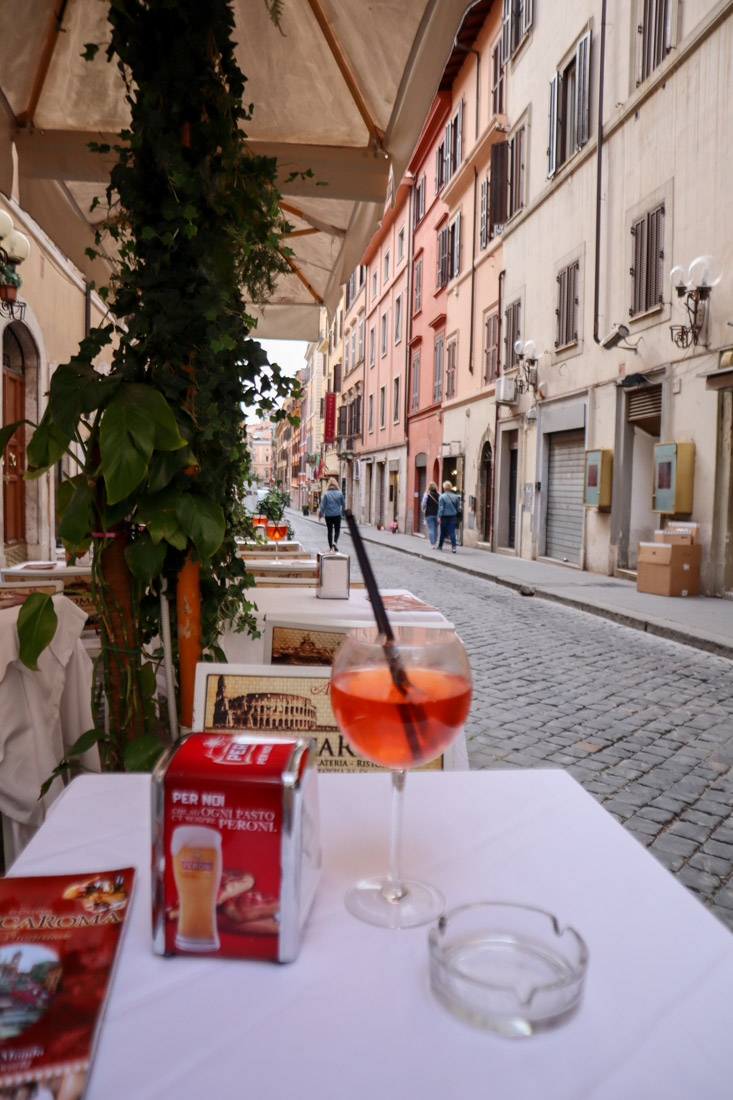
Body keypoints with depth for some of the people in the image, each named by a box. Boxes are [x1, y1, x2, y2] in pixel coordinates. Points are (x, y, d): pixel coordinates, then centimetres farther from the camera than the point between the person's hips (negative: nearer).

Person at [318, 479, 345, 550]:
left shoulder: (326, 494, -5)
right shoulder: (340, 493, -2)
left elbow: (323, 505, -5)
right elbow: (343, 504, 6)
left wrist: (320, 514, 6)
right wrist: (343, 512, 24)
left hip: (328, 515, 0)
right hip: (337, 515, 0)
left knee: (330, 530, 9)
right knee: (337, 530, 10)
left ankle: (330, 547, 12)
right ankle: (335, 542, -16)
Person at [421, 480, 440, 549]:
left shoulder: (426, 495, -6)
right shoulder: (439, 495, 2)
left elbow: (424, 504, -2)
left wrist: (423, 510, 18)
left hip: (429, 514, -3)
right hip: (437, 514, 3)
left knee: (431, 529, -1)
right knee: (435, 528, 13)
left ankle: (432, 544, -5)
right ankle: (435, 543, 19)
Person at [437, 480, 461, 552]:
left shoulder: (442, 496, -9)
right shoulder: (455, 496, 3)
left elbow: (440, 508, -12)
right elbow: (458, 507, 10)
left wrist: (439, 516, -12)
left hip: (444, 517, -2)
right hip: (453, 516, 2)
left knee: (443, 532, 11)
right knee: (452, 532, 0)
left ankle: (440, 546, 26)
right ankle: (453, 547, -11)